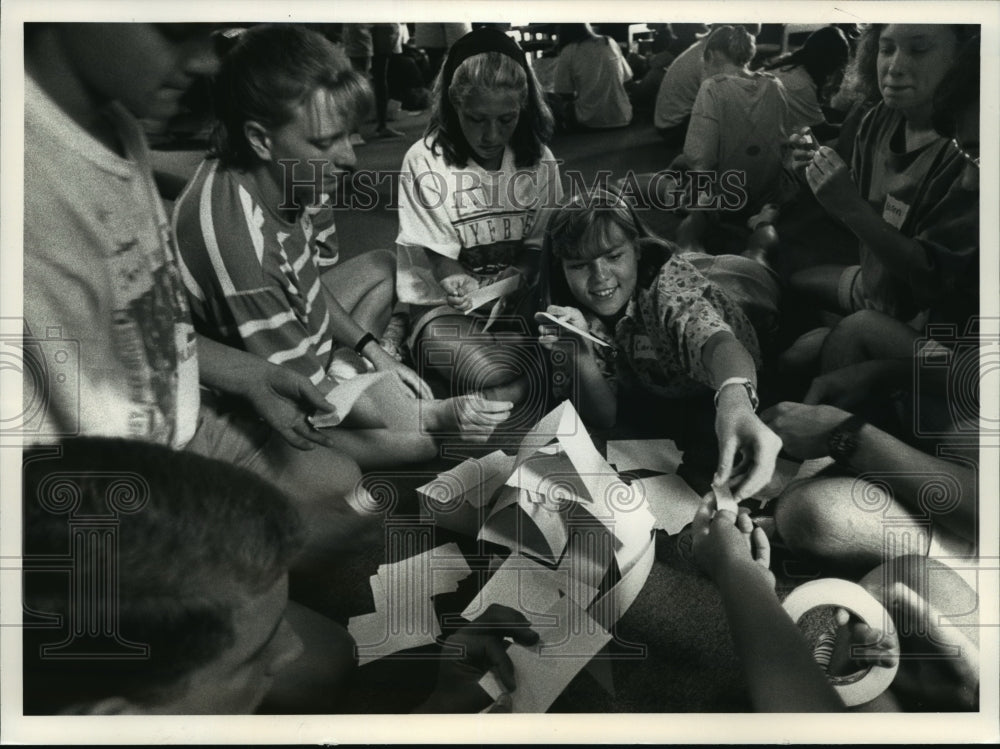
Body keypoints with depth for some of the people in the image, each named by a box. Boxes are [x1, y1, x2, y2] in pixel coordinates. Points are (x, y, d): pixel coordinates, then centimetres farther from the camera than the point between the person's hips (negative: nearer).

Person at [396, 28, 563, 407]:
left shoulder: (538, 161, 1)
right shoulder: (425, 162, -11)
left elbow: (538, 246, 5)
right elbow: (444, 265, -10)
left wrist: (517, 278, -18)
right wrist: (495, 294, -26)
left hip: (516, 303, 4)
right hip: (444, 308, -4)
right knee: (507, 387, -31)